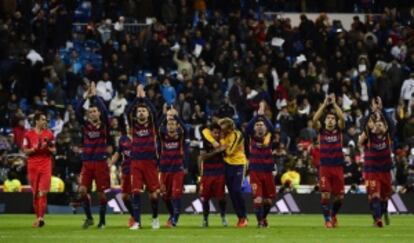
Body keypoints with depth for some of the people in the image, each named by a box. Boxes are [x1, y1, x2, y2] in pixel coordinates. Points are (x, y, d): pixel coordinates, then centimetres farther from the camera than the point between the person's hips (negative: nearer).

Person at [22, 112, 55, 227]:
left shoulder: (49, 134, 8)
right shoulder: (29, 134, 3)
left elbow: (54, 150, 12)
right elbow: (25, 151, 2)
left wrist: (48, 148, -10)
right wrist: (35, 148, -14)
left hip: (46, 165, 0)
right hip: (33, 165, 0)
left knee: (43, 192, -13)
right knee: (35, 192, 5)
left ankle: (41, 217, -19)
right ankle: (38, 216, 16)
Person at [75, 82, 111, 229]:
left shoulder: (104, 125, 0)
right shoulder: (85, 124, 5)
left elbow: (105, 111, -17)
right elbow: (77, 112, -9)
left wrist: (95, 96, -16)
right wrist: (85, 98, -16)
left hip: (101, 163, -2)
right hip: (87, 162, 2)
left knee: (101, 193, 1)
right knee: (82, 190, -8)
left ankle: (102, 221, 12)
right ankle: (89, 218, 7)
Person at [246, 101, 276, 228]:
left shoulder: (269, 137, 1)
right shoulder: (252, 137, 0)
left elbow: (271, 128, -20)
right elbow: (248, 127, -20)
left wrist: (263, 115, -24)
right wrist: (258, 114, -25)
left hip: (268, 172, 2)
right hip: (255, 171, -2)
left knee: (269, 198, 11)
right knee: (258, 198, -11)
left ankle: (264, 217, 35)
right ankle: (260, 221, 0)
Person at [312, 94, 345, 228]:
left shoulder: (338, 130, 8)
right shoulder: (321, 130, 5)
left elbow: (342, 118, -11)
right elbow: (315, 119, -13)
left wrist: (334, 104, -12)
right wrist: (324, 105, -15)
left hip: (338, 166, 1)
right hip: (324, 166, -1)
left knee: (339, 196, 3)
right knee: (325, 194, -10)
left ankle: (333, 214, 29)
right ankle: (327, 219, 0)